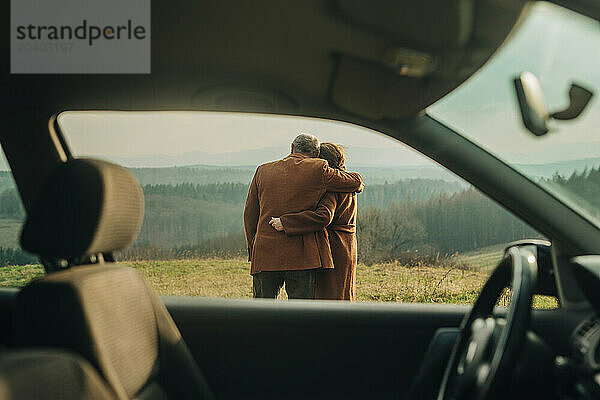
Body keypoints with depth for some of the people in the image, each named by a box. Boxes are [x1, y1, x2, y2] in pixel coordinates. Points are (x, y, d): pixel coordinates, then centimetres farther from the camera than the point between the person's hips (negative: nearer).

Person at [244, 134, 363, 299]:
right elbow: (356, 182, 10)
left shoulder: (263, 171, 9)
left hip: (265, 253, 3)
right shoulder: (318, 170, -2)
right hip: (302, 255, -3)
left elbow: (249, 215, 13)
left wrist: (252, 252, 20)